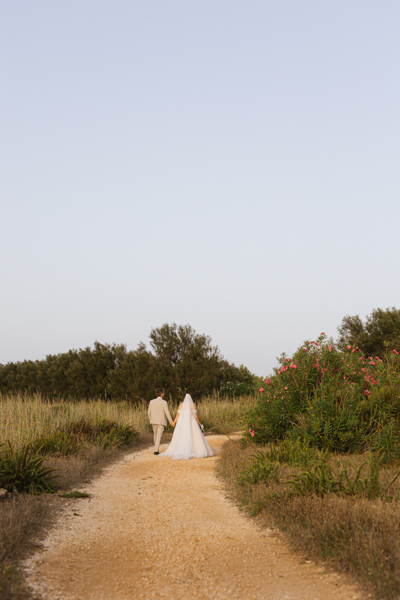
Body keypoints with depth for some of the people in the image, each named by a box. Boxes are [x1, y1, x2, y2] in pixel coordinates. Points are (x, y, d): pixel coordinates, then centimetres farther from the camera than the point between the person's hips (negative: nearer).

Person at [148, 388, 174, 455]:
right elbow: (167, 413, -15)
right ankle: (156, 450, -11)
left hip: (154, 421, 4)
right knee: (159, 436, -3)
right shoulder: (164, 402, -15)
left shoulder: (151, 402, -3)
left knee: (155, 434, 21)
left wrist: (150, 419, 18)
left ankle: (156, 447, 37)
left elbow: (149, 412, 1)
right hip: (161, 422, -4)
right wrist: (171, 421, -4)